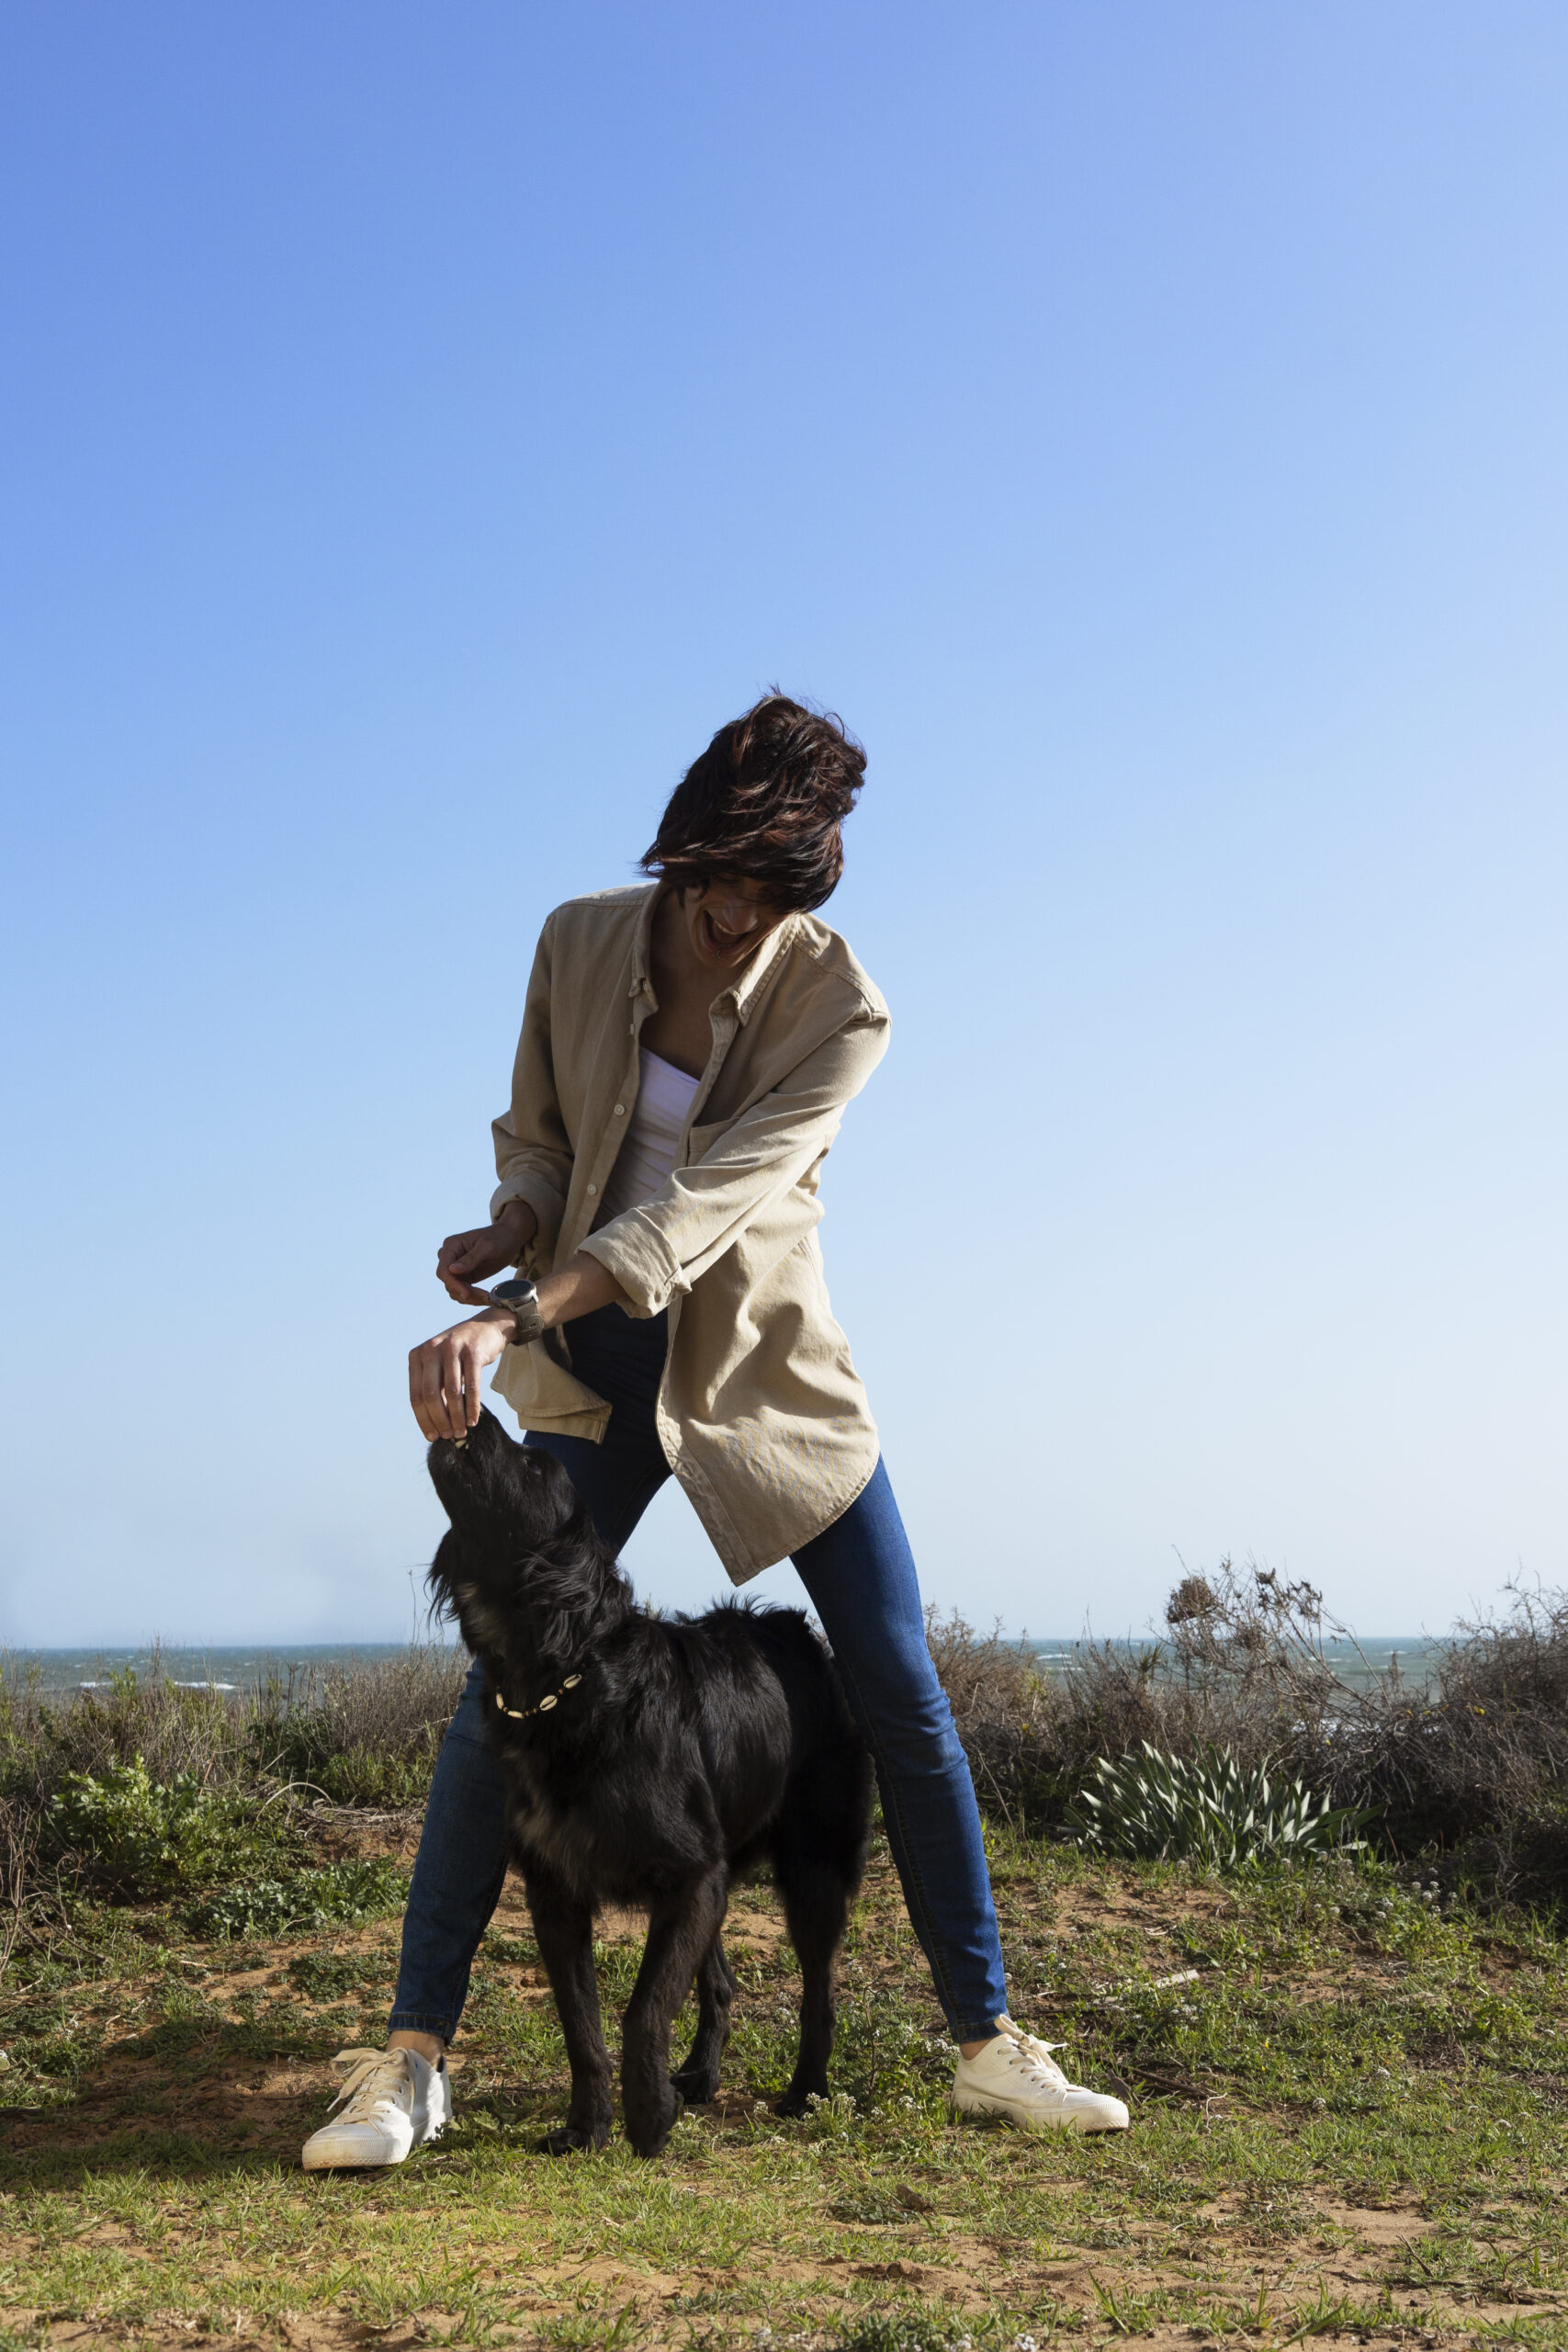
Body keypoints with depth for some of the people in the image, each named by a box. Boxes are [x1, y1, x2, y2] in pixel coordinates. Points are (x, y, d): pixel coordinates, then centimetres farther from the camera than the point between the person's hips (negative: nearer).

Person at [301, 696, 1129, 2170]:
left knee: (902, 1698, -1)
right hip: (598, 1371, 1)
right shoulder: (580, 944, -6)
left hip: (768, 1370, -1)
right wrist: (510, 1228, -17)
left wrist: (517, 1316, -39)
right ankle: (411, 2057, 3)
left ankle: (988, 2042, 11)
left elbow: (709, 1198, -29)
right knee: (503, 1690, -6)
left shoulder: (836, 1007, -16)